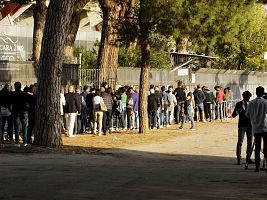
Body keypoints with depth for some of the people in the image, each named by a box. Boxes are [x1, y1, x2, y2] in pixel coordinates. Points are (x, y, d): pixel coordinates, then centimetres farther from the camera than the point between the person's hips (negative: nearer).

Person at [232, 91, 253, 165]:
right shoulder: (239, 104, 1)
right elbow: (233, 115, -3)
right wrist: (237, 112, -23)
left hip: (250, 125, 3)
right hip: (242, 125, -3)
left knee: (250, 142, 5)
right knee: (240, 142, -6)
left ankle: (248, 159, 13)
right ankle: (238, 159, -4)